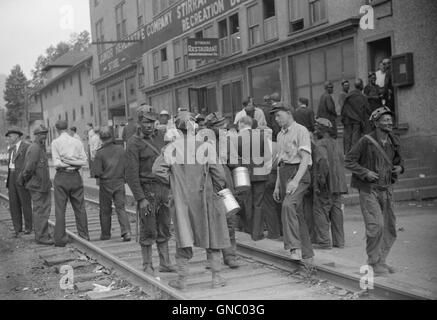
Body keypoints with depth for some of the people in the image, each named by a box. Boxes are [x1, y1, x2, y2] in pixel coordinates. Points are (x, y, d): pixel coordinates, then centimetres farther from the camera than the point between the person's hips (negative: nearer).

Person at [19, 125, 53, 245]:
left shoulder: (42, 148, 14)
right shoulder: (34, 149, -18)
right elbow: (29, 168, -22)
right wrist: (25, 180, -7)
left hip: (44, 184, 10)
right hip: (37, 186, -10)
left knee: (46, 209, 15)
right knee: (40, 211, -3)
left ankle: (44, 234, 25)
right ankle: (40, 237, 4)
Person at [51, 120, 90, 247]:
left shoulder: (56, 142, -4)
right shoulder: (77, 142, 6)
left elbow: (56, 163, -11)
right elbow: (84, 161, 0)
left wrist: (65, 162, 0)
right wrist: (74, 163, -1)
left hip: (62, 176, -3)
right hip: (76, 176, 3)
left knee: (60, 209, 1)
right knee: (79, 207, 9)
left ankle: (60, 239, 2)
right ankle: (84, 236, 14)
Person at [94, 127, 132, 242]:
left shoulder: (100, 153, -9)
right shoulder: (121, 149, -2)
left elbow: (98, 172, -11)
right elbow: (127, 166, -1)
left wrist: (104, 175, 9)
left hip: (105, 184, -2)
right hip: (119, 182, 2)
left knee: (105, 210, 11)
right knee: (121, 208, 3)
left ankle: (105, 234, 20)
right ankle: (126, 231, -14)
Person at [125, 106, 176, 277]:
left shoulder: (160, 136, 9)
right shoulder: (134, 142, -9)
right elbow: (131, 174, -12)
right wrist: (140, 199, -16)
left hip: (163, 187, 6)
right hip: (146, 189, -6)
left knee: (164, 229, 12)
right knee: (148, 231, 0)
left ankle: (165, 263, 21)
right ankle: (147, 266, 11)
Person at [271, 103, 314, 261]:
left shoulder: (301, 131, -6)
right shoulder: (280, 135, 19)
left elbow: (305, 158, -15)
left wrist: (296, 180, -25)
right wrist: (277, 185, 19)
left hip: (299, 173, -8)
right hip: (284, 174, 8)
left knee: (288, 205, -29)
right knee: (296, 213, 9)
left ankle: (295, 247, -30)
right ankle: (306, 253, 16)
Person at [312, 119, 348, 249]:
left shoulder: (319, 144, -12)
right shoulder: (334, 143, 16)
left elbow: (323, 160, -26)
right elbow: (342, 159, 20)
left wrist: (321, 177, -20)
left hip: (325, 185, -8)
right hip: (337, 183, 8)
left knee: (321, 211, -2)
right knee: (336, 211, 11)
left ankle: (324, 241, -3)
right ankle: (339, 241, 15)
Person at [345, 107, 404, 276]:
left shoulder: (393, 142, 7)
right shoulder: (366, 141, -12)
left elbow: (398, 159, 23)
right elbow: (349, 160, -10)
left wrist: (399, 167, 1)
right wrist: (366, 173, -19)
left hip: (386, 189, 7)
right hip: (369, 190, -6)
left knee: (389, 228, 9)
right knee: (375, 226, -13)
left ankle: (381, 261, 23)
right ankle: (373, 263, 0)